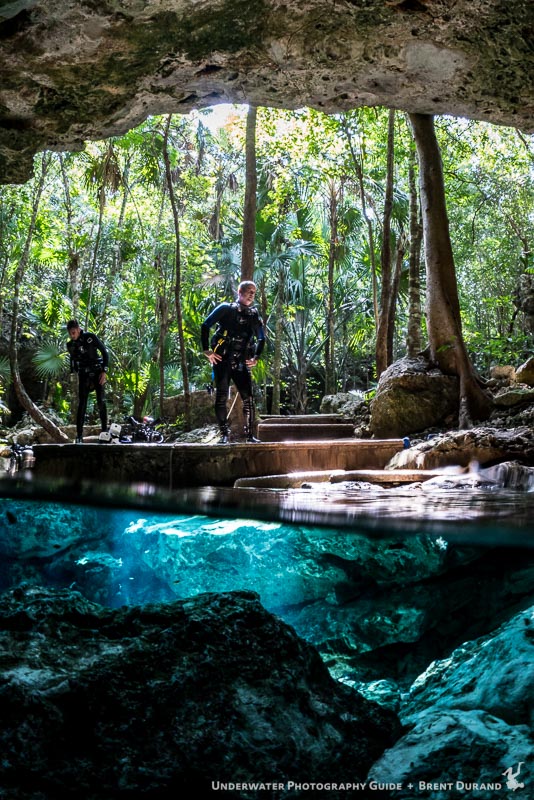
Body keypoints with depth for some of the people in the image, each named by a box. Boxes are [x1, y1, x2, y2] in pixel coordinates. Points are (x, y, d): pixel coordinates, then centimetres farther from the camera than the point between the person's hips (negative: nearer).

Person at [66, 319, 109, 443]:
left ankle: (104, 430, 0)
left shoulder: (91, 337, -12)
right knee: (81, 404, -5)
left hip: (97, 373, -3)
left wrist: (104, 371, -12)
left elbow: (104, 353, -7)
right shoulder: (70, 345, 0)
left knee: (101, 401, -9)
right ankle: (79, 435, -6)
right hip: (83, 375, 3)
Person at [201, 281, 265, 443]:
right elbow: (205, 326, -3)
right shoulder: (226, 309, -1)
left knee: (248, 399, -3)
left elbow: (261, 339, 20)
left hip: (241, 364, 4)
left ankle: (250, 435, 2)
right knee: (221, 398, -4)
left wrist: (256, 357, 9)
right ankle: (224, 434, 2)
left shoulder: (254, 315, 10)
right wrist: (206, 350, -7)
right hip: (222, 361, -4)